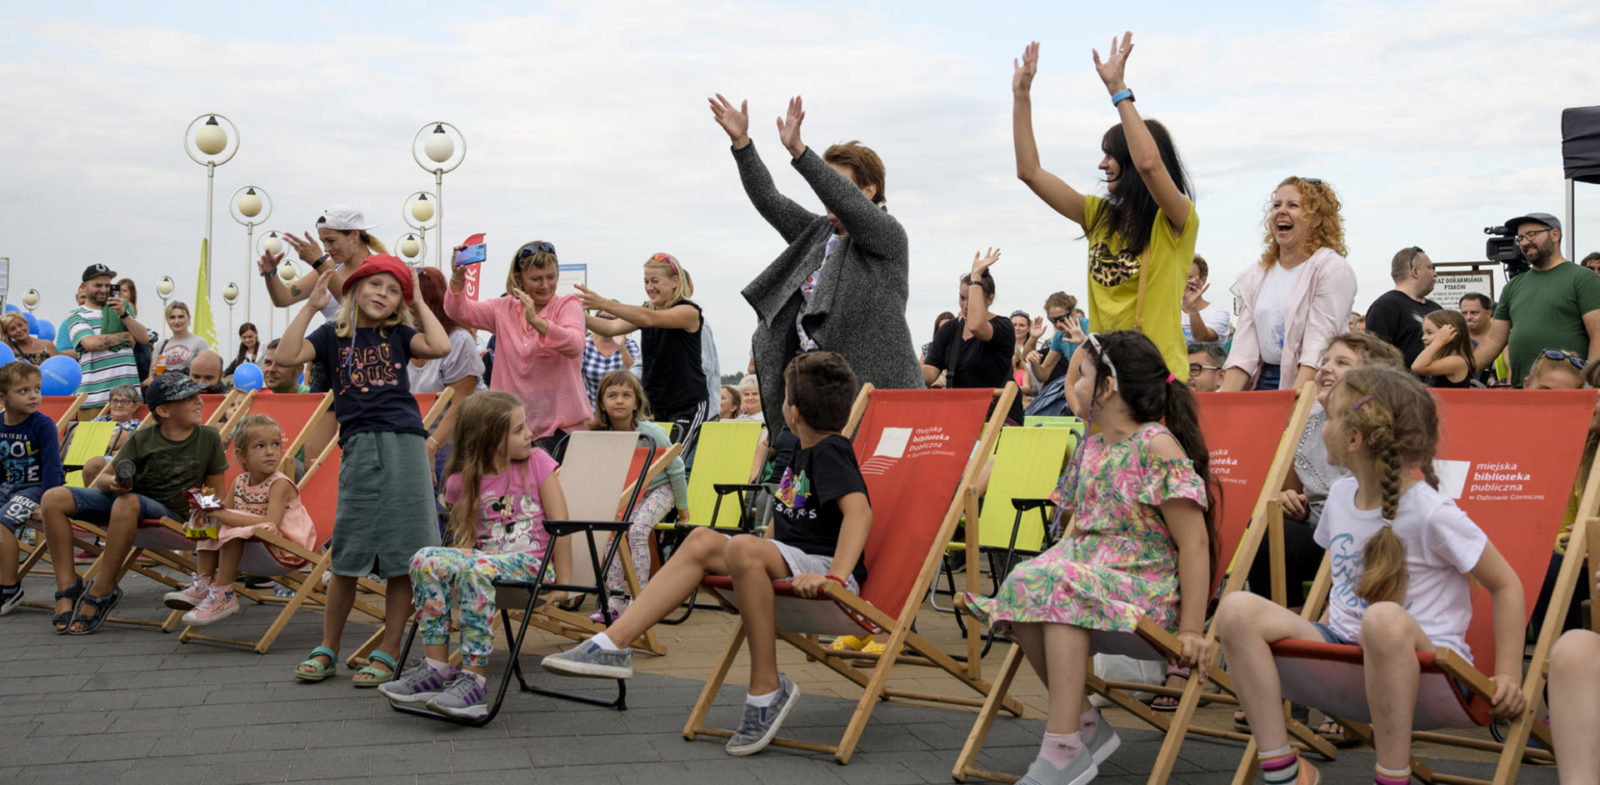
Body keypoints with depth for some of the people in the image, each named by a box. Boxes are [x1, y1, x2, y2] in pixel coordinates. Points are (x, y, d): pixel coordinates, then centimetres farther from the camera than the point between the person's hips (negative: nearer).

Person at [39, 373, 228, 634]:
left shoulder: (208, 438, 1)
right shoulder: (142, 439, 4)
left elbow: (216, 492, 6)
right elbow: (103, 479, 5)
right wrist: (112, 483, -18)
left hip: (169, 513, -4)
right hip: (120, 502, 4)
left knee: (128, 502, -38)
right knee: (54, 498, -16)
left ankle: (101, 592, -30)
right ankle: (67, 589, -18)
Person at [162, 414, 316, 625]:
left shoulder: (280, 484, -16)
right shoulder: (239, 482, 6)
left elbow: (271, 524, -30)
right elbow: (224, 512, 11)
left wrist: (222, 514, -30)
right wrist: (210, 507, -14)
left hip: (283, 548, -8)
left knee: (233, 529, -28)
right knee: (210, 523, 5)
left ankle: (223, 596, -23)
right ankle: (203, 585, 3)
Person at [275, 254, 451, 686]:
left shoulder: (397, 335, 12)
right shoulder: (333, 335, 12)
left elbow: (440, 347, -6)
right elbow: (287, 355, -2)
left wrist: (419, 304, 6)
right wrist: (311, 305, 0)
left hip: (404, 444, 0)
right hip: (360, 447, 0)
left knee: (402, 556, 0)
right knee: (348, 556, 3)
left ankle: (387, 653, 9)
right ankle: (327, 649, 19)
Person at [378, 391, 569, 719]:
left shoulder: (537, 462, 2)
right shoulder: (463, 481, 7)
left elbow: (559, 525, -1)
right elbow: (465, 540, 8)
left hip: (531, 563, -4)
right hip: (486, 558, 4)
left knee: (476, 569, -35)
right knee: (426, 559, -24)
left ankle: (473, 678, -35)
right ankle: (435, 668, -21)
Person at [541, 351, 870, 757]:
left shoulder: (830, 452, -10)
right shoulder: (804, 452, 18)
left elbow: (859, 511, -26)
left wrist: (835, 576, -36)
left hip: (821, 566, -9)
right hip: (787, 565, 9)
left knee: (743, 546, -35)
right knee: (703, 541, -8)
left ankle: (766, 688, -24)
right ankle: (611, 644, -15)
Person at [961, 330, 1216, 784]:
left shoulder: (1157, 446, -12)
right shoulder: (1090, 448, 13)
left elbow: (1194, 542, -15)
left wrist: (1191, 630, -18)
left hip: (1147, 585, -7)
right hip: (1088, 570, 8)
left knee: (1060, 589, -33)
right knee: (1020, 589, -19)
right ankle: (1086, 725, -5)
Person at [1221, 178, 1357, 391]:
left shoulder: (1332, 268, 0)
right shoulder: (1255, 276, 15)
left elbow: (1320, 346, -10)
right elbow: (1243, 350, 8)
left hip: (1310, 386, -4)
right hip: (1262, 384, 4)